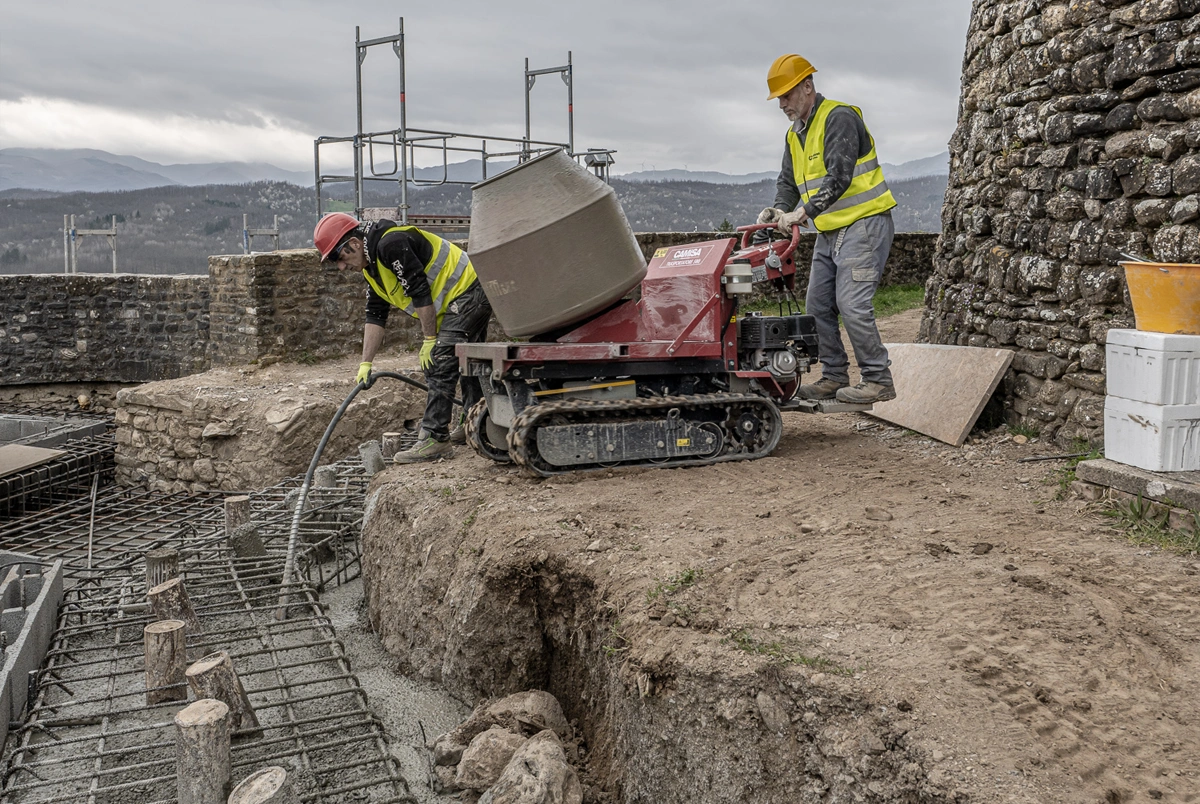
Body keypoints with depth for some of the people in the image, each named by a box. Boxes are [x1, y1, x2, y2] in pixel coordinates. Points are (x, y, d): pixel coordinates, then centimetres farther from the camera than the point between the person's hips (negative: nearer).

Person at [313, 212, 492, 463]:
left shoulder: (391, 244, -22)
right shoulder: (372, 265, 11)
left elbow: (420, 292, -23)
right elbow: (375, 315, 12)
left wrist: (430, 340, -16)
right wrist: (366, 363, 7)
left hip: (467, 293, -11)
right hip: (471, 296, 11)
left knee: (439, 365, -13)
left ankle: (434, 438, -10)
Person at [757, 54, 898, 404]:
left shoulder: (839, 118, -13)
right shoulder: (795, 134, 14)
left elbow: (839, 177, -24)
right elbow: (788, 182, 17)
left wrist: (804, 211, -31)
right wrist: (779, 210, -3)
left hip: (863, 224, -9)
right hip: (829, 231, 9)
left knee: (852, 303, -16)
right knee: (818, 306, 6)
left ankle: (878, 380, -6)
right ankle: (834, 377, 16)